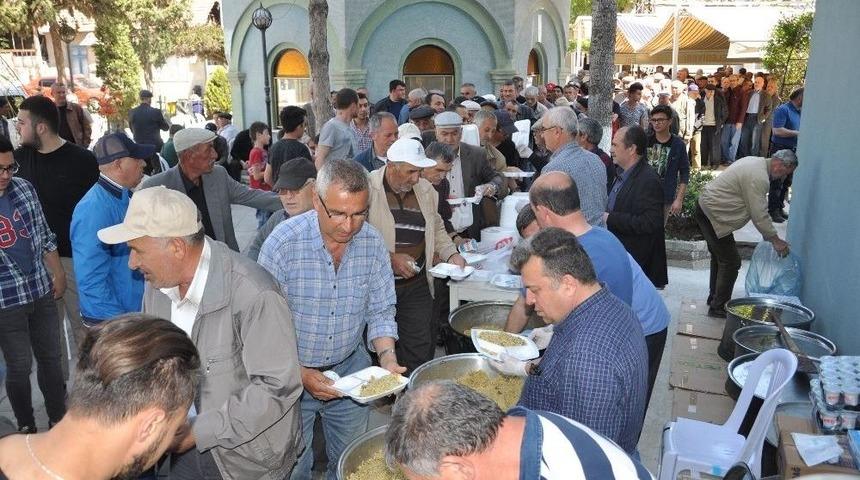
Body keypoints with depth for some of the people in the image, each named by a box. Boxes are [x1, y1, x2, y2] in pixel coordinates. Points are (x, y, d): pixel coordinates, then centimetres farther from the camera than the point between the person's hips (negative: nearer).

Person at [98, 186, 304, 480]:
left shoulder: (254, 295, -30)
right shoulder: (157, 282, -4)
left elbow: (278, 387, -27)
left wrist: (198, 432, -23)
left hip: (246, 455, -6)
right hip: (188, 443, 6)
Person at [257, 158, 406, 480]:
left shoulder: (372, 242, -10)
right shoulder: (284, 242, -21)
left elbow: (380, 312, -3)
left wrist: (387, 355, -18)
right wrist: (299, 373, -22)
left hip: (351, 369, 3)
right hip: (291, 373, -3)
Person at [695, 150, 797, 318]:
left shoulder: (756, 162, 11)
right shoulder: (759, 177, -22)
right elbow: (760, 215, -20)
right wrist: (775, 240, -9)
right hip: (714, 214, -11)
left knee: (719, 256, 22)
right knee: (731, 262, -4)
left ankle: (714, 298, 34)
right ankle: (718, 307, 4)